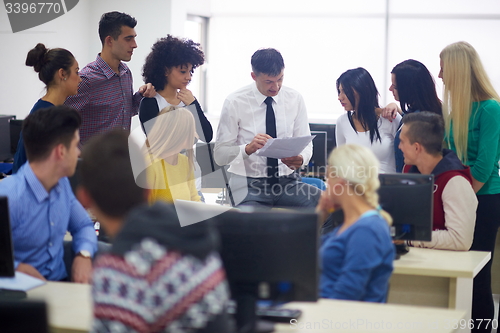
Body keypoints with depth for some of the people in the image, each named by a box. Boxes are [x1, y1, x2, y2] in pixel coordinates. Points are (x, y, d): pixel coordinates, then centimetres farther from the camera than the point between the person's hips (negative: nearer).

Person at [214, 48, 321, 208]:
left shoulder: (295, 99, 4)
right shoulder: (234, 103, -6)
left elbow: (305, 144, 9)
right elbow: (220, 155, -6)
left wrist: (301, 159, -16)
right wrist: (248, 148, -26)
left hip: (288, 181, 4)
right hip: (250, 185, -4)